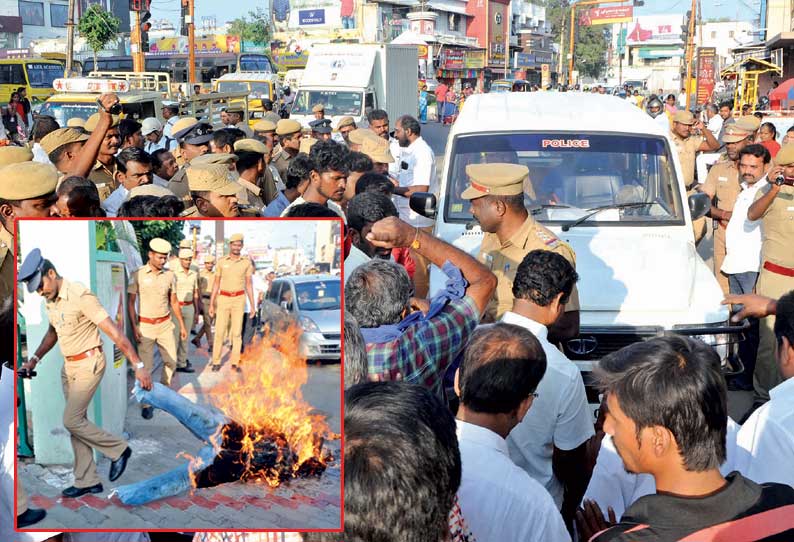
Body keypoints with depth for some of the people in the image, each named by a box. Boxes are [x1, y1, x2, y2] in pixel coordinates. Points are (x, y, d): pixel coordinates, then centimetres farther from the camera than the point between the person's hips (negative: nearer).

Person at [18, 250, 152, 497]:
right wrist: (34, 359, 11)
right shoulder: (50, 300, 4)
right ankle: (87, 481, 17)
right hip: (69, 366, 8)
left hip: (89, 364, -8)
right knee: (76, 421, 9)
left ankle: (118, 449, 9)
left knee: (72, 421, -10)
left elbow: (114, 332, -24)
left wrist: (139, 366, -25)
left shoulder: (80, 296, -22)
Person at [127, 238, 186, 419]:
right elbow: (130, 302, -5)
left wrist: (182, 325, 12)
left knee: (171, 361, 9)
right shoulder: (138, 275, -8)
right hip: (145, 325, -4)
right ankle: (146, 403, 7)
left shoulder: (169, 275, 2)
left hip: (165, 324, 4)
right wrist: (134, 327, -12)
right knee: (145, 366, -2)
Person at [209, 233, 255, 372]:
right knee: (220, 331, -3)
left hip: (239, 299, 0)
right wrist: (211, 304, 0)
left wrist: (252, 305, 2)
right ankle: (216, 362, 5)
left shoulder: (246, 263, 2)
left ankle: (235, 362, 6)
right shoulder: (221, 262, 1)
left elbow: (249, 285, 5)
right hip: (223, 299, 0)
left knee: (237, 332, 0)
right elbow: (216, 284, 4)